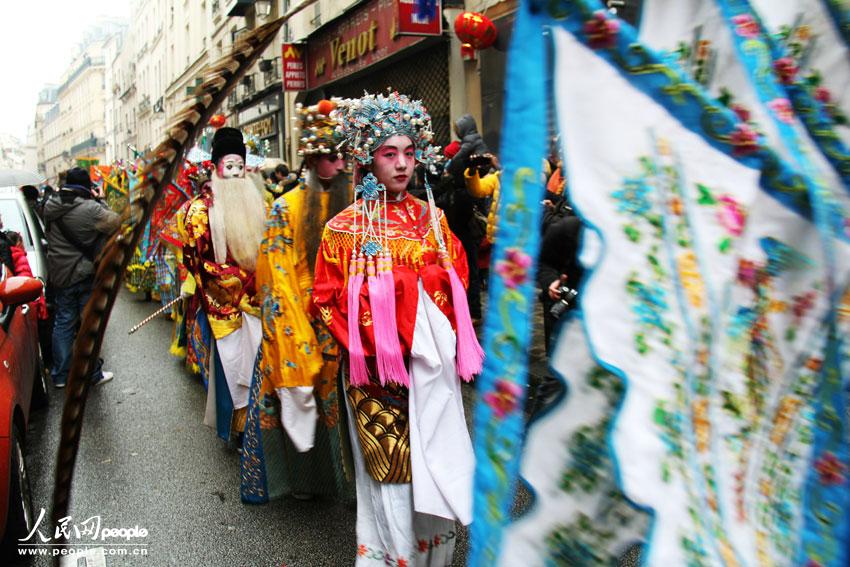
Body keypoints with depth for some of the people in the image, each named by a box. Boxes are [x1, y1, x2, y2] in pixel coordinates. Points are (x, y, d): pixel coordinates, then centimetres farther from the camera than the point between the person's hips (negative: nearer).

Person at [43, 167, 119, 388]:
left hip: (59, 276, 5)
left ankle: (59, 375, 21)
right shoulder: (90, 208, -20)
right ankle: (93, 374, 16)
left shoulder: (50, 206, -2)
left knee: (63, 322, 14)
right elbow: (116, 223, -11)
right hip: (87, 275, -5)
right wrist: (98, 200, -4)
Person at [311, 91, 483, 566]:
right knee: (391, 469, 5)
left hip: (433, 365, 4)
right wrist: (370, 348, -11)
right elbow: (327, 299, -4)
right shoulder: (347, 227, -4)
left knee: (434, 463, 12)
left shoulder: (431, 217, 6)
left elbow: (457, 280, 12)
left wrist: (444, 340, 2)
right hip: (379, 369, -3)